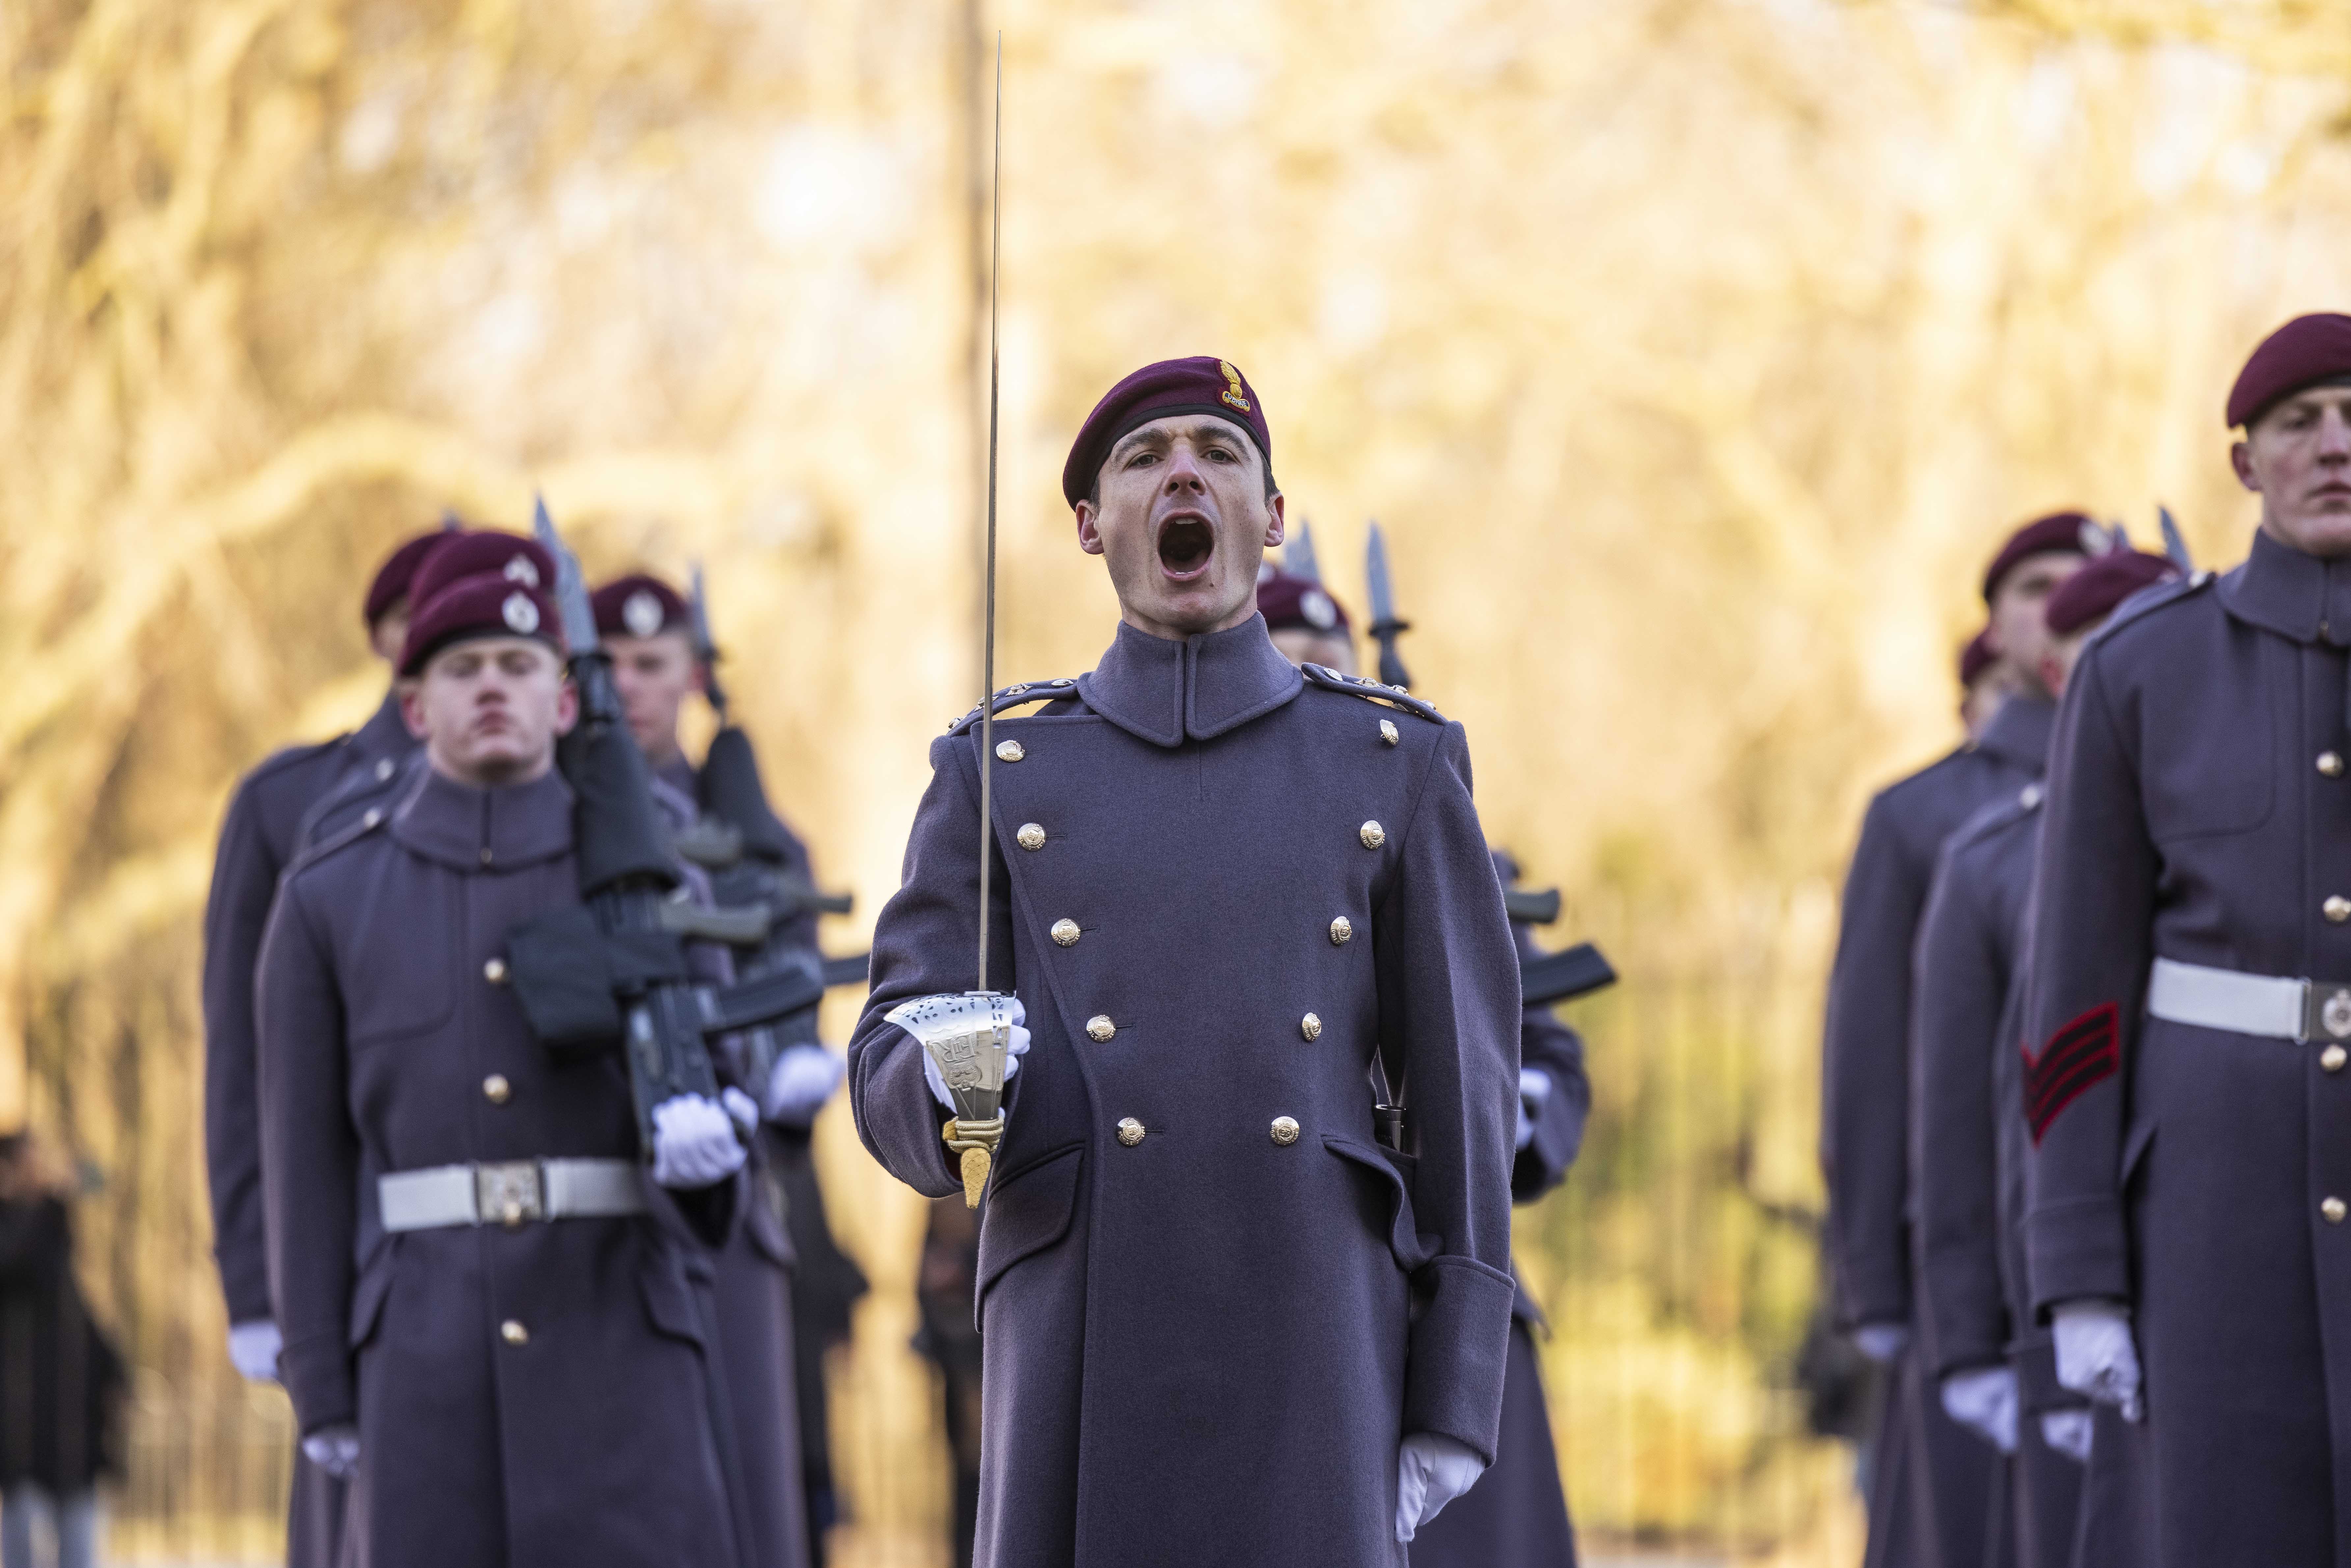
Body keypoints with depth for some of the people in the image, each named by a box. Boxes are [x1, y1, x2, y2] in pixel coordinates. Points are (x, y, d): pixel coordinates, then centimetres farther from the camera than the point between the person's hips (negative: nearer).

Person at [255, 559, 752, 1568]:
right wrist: (322, 1392, 2)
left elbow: (702, 1094, 7)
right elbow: (308, 1156, 7)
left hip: (620, 1338, 0)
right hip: (430, 1351, 0)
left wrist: (704, 1137, -19)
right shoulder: (330, 898, 6)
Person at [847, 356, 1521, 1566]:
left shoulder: (1396, 764, 9)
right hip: (1085, 1364, 0)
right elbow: (894, 1086, 4)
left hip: (1317, 1364, 0)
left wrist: (1453, 1404, 1)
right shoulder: (999, 771, 9)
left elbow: (1462, 1096, 7)